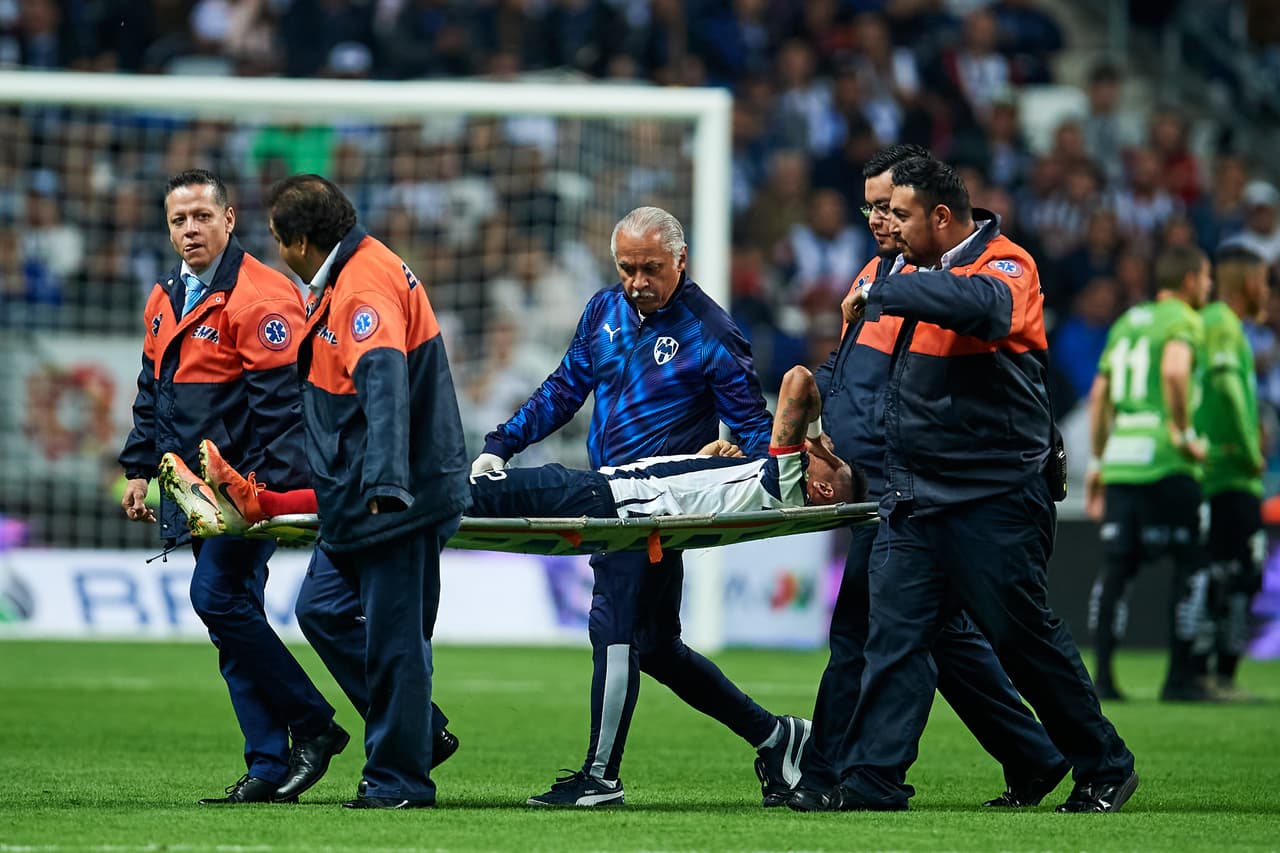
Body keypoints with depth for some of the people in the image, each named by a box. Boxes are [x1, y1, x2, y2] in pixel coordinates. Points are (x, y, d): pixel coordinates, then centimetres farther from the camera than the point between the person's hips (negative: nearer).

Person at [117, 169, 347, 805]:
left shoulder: (260, 298, -12)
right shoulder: (164, 301, 15)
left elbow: (280, 402, -17)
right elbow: (152, 394, 24)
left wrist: (266, 489, -23)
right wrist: (140, 469, 17)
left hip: (247, 486, -9)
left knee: (219, 597, -17)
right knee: (229, 611, 5)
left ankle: (314, 727, -6)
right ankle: (269, 770, 6)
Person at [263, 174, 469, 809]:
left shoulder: (367, 285, -20)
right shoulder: (341, 280, 14)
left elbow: (384, 381, -35)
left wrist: (384, 481, -45)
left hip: (397, 496, -11)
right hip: (360, 495, 11)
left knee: (394, 636, -5)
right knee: (322, 610, 13)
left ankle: (400, 778, 2)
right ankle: (418, 730, 19)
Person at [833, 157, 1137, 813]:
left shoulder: (1005, 268, -11)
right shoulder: (924, 276, 14)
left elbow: (975, 303, -37)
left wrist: (878, 293, -25)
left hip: (991, 504, -7)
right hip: (913, 499, 7)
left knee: (1027, 640, 1)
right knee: (894, 635, -2)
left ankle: (1104, 768, 16)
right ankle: (873, 779, -2)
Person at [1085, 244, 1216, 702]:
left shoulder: (1127, 321, 18)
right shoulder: (1182, 321, -5)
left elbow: (1098, 395, 19)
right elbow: (1174, 371, -25)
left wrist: (1098, 462, 24)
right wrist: (1183, 432, -15)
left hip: (1119, 459, 7)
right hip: (1164, 463, -7)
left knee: (1115, 566, 7)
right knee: (1192, 565, 2)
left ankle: (1102, 674, 2)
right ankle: (1182, 676, 1)